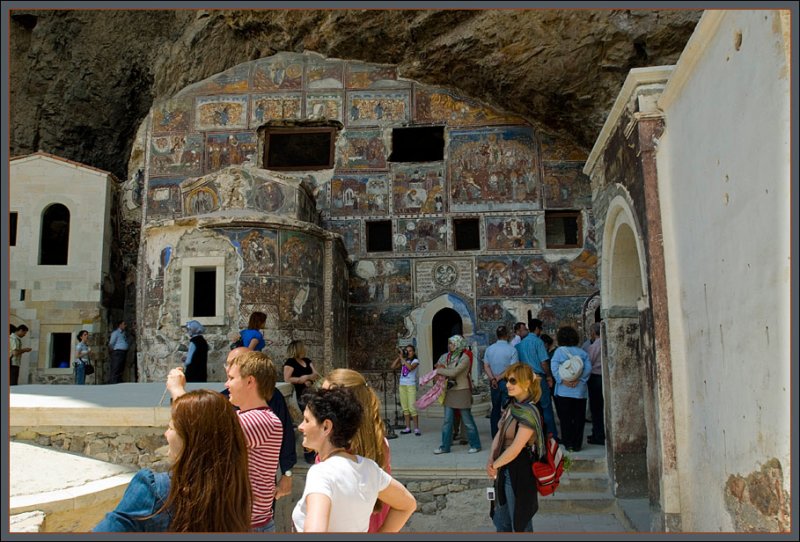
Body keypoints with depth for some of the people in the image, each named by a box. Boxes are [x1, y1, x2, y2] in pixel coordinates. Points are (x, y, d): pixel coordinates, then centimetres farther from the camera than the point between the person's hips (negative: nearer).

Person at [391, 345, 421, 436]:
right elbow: (393, 366, 4)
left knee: (412, 408, -10)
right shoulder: (403, 361, 12)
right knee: (405, 408, 7)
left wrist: (402, 358, -18)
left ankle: (416, 428, -4)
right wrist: (399, 357, -1)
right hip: (402, 386, 6)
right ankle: (408, 428, 13)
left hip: (411, 386, -5)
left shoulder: (415, 361, -3)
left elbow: (410, 367, -23)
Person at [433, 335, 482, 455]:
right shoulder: (448, 357, 8)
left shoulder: (464, 358, -13)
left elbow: (453, 372, -20)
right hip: (450, 391, 6)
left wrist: (440, 371, -9)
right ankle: (445, 447, 12)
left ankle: (475, 445, 14)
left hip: (462, 391, -6)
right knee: (447, 420, 7)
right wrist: (440, 371, -3)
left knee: (467, 420, 2)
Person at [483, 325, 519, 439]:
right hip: (507, 382, -5)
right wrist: (499, 377, -10)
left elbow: (486, 366, 0)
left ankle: (495, 436, 19)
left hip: (494, 383, 5)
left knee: (495, 409, 13)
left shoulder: (489, 349, 4)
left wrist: (493, 379, -8)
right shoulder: (512, 350, -10)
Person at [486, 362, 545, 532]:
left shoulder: (528, 412, -22)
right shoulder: (512, 406, 4)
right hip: (505, 470, 8)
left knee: (520, 524, 10)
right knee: (501, 520, 21)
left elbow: (515, 449, -24)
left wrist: (494, 465, -11)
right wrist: (491, 460, -10)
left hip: (519, 473, -8)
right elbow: (499, 435, 5)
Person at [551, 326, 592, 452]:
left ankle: (568, 444, 8)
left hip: (564, 390, -2)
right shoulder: (582, 352, 4)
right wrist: (579, 380, -9)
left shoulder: (559, 351, -2)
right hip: (580, 390, 2)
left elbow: (554, 368, -13)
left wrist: (562, 380, -14)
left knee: (565, 418, 6)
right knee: (579, 418, 9)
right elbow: (588, 368, -5)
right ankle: (577, 444, 10)